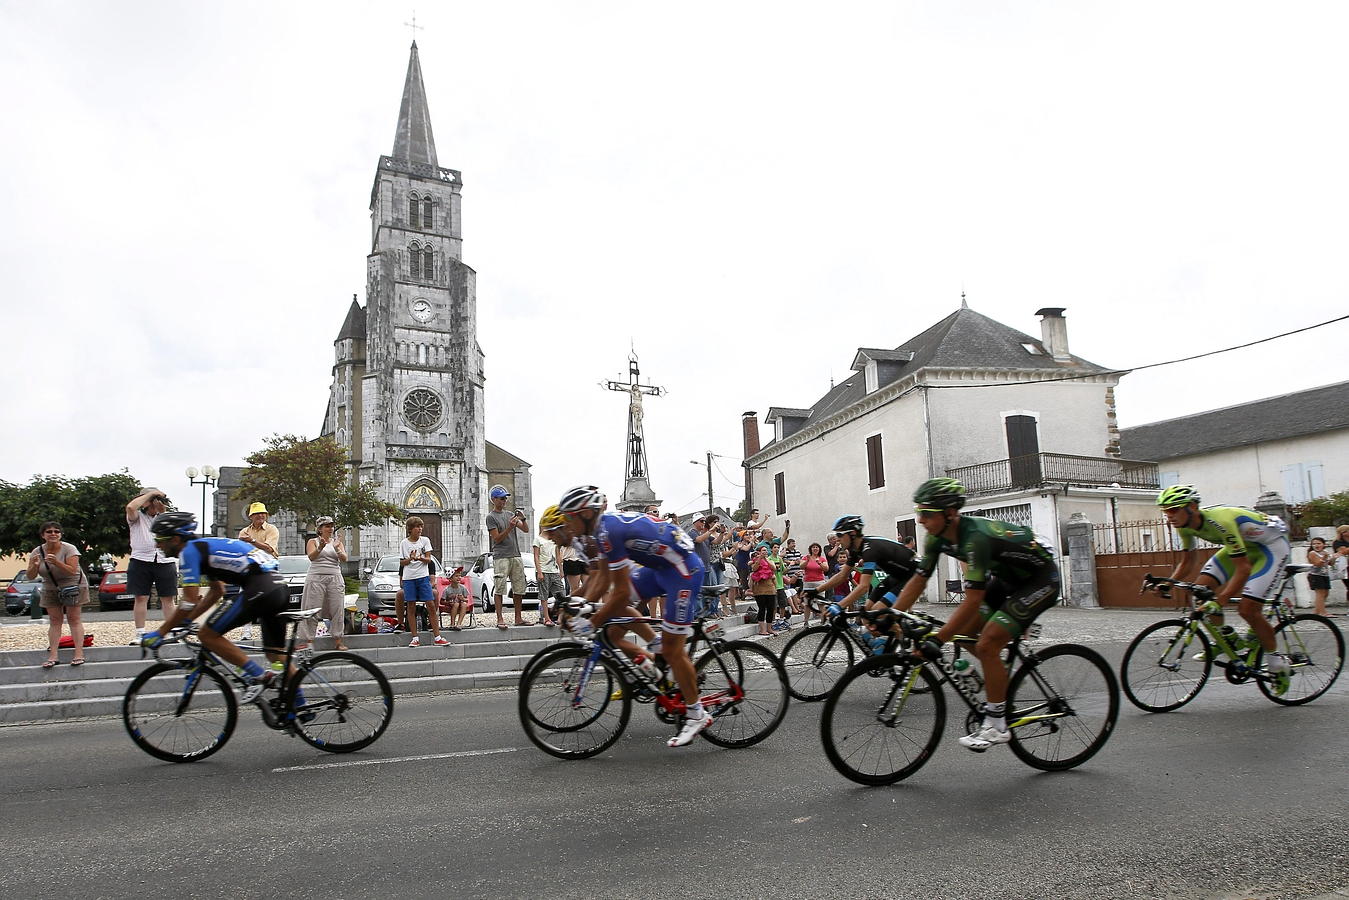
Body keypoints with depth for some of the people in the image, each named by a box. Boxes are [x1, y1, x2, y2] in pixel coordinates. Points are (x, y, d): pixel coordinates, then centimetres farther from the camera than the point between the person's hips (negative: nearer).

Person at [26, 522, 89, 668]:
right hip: (50, 589, 4)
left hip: (73, 586, -4)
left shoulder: (68, 549, -17)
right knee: (54, 621, 1)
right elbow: (31, 577, -6)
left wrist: (56, 562, -39)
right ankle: (53, 656, 1)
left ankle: (79, 654, -9)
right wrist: (34, 566, -27)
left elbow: (72, 571, -25)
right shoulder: (37, 552, -6)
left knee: (74, 619, -6)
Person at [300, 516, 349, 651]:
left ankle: (338, 641, 3)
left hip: (335, 578, 2)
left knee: (338, 609, -1)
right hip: (316, 578, -2)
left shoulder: (338, 542, 13)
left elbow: (344, 559, -1)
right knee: (311, 609, -5)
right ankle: (305, 640, -2)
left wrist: (337, 549, -20)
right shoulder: (313, 541, 6)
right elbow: (311, 557, -12)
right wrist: (320, 548, -32)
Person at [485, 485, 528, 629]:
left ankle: (518, 618, 11)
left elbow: (525, 529, 14)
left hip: (515, 555, 6)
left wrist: (522, 519, -5)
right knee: (499, 589, -8)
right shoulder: (491, 517, -1)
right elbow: (497, 539, -7)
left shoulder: (510, 514, 17)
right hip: (501, 557, -6)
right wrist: (510, 527, -18)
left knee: (519, 588, 5)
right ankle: (500, 619, -6)